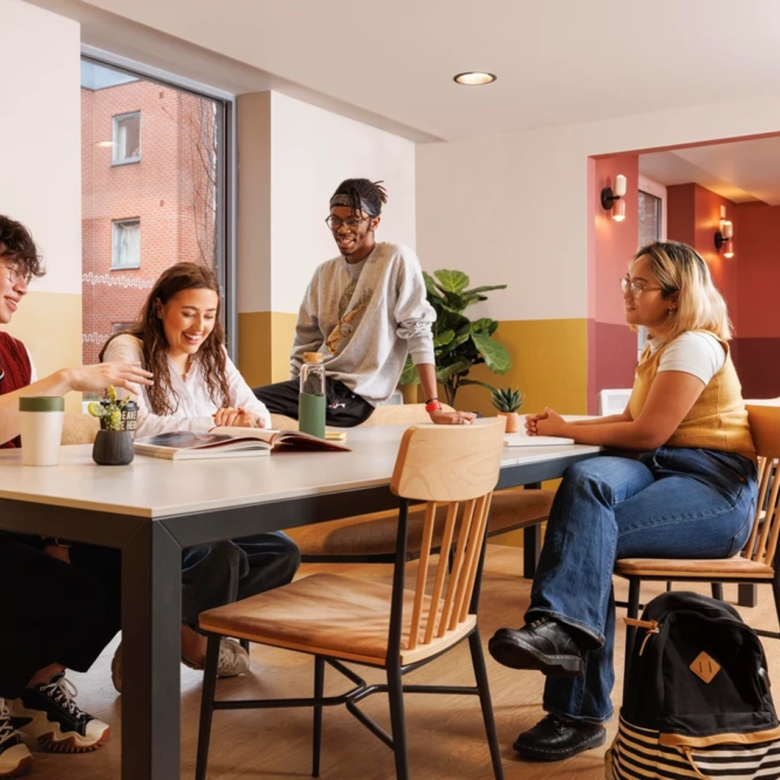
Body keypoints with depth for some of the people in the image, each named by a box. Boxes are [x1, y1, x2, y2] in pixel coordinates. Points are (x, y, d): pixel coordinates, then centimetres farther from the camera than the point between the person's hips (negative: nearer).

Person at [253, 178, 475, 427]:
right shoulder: (325, 273, 12)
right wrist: (292, 395, 6)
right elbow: (305, 345, 15)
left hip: (354, 393, -7)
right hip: (317, 382, 7)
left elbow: (417, 331, -11)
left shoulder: (398, 260, -7)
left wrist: (434, 407, -14)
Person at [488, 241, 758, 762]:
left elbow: (649, 432, -17)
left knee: (589, 529, -30)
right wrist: (565, 426, 8)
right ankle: (565, 624, -33)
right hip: (663, 470, 7)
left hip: (714, 490, -7)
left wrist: (568, 430, -8)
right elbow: (634, 421, 22)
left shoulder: (694, 344, -8)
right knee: (587, 479, -26)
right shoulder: (660, 347, 22)